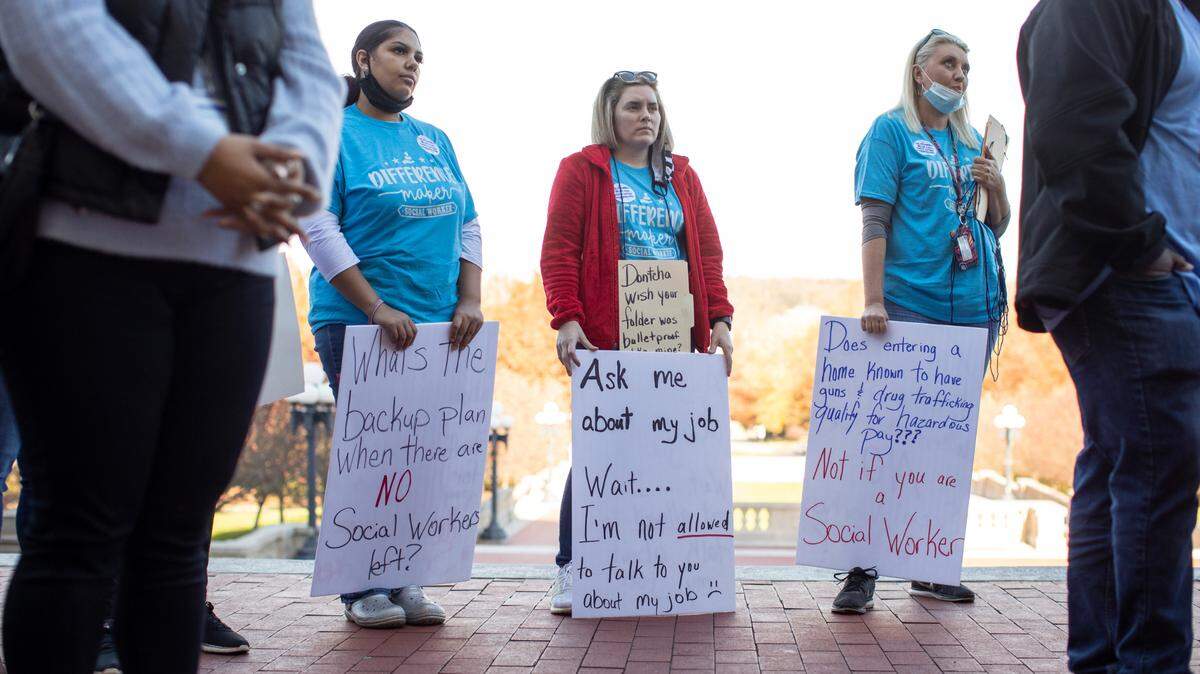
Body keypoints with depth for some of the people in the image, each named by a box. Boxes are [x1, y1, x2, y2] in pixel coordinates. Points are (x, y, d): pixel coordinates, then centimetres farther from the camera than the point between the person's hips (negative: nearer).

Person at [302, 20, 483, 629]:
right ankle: (363, 589, 8)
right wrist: (377, 309, -15)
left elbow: (468, 225, 17)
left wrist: (469, 302, 2)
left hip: (439, 327, 5)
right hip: (357, 322, -5)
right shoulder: (333, 134, 1)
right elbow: (318, 228, -8)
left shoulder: (435, 141, 18)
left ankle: (404, 581, 13)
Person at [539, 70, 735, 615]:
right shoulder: (580, 170, 6)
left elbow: (708, 252, 13)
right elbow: (558, 251, -2)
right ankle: (570, 567, 6)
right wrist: (566, 319, -14)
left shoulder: (681, 176, 19)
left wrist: (719, 319, 2)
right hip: (604, 337, -4)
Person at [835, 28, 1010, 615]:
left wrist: (996, 188, 1)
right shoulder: (891, 131, 1)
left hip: (973, 308, 7)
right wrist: (873, 300, -18)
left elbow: (998, 226, 22)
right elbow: (874, 220, -9)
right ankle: (862, 571, 0)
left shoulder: (972, 141, 18)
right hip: (909, 305, -6)